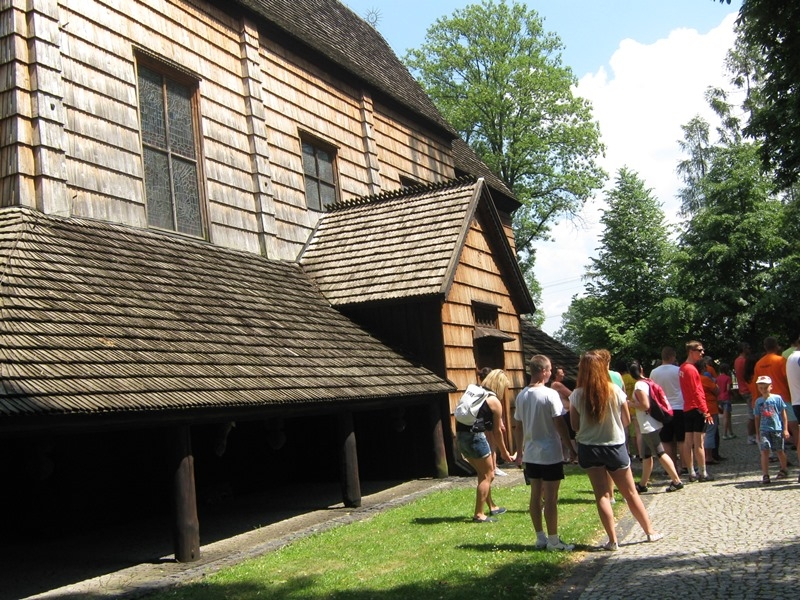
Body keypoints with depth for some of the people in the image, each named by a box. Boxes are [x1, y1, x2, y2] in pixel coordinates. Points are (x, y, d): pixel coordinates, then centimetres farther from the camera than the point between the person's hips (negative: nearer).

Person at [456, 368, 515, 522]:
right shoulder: (495, 402, -2)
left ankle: (492, 507, 36)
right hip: (476, 436, -8)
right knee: (487, 476, 5)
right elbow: (496, 431, 3)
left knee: (484, 474, 22)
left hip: (461, 436, 8)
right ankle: (478, 514, 3)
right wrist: (504, 452, 15)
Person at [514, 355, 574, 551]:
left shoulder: (521, 397, 5)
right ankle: (553, 540, 8)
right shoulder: (550, 394, -15)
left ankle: (540, 537, 20)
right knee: (551, 498, 1)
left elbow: (518, 428, 10)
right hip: (550, 454, -6)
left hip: (530, 454, 6)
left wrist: (521, 450, 19)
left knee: (536, 496, 12)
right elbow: (559, 424, -14)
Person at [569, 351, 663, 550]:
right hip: (615, 446, 1)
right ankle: (650, 532, 23)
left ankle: (613, 540, 7)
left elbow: (575, 426, -6)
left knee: (602, 495, 6)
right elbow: (627, 420, 0)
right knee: (630, 492, 14)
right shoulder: (615, 391, -10)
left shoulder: (577, 395, -12)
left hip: (589, 449, -1)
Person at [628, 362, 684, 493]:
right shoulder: (648, 382, 11)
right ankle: (643, 484, 19)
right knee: (646, 455, 13)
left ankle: (676, 481, -2)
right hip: (652, 425, 9)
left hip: (648, 426, -9)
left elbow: (645, 406, -21)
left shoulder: (639, 385, -16)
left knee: (660, 454, -5)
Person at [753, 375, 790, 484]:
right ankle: (765, 475, -10)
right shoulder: (758, 401, 6)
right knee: (764, 451, -10)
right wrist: (758, 433, 11)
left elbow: (783, 414, 2)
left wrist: (785, 429, -1)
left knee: (779, 450, 12)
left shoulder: (777, 398, -2)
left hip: (777, 429, -1)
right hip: (764, 430, 1)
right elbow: (757, 418, 11)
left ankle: (783, 470, 35)